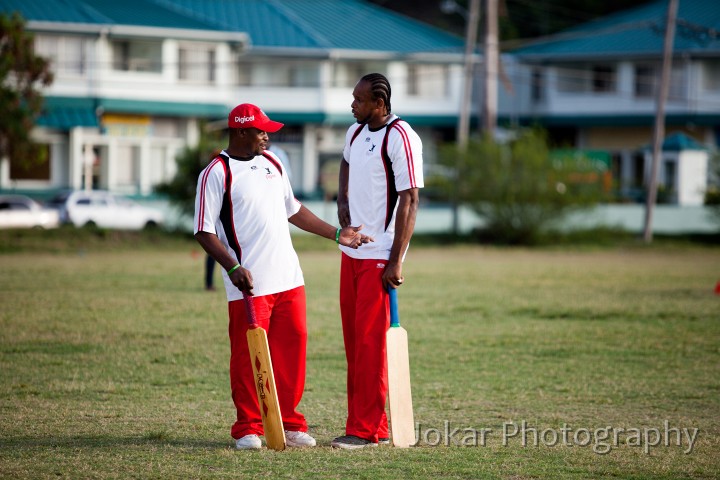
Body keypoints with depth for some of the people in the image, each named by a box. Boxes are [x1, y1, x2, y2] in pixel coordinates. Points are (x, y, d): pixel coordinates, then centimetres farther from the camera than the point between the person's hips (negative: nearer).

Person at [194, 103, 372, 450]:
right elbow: (204, 231, -10)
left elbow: (293, 210, 24)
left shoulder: (271, 163, 15)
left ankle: (289, 424, 15)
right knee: (248, 356, -2)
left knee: (292, 349, 6)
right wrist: (233, 268, -22)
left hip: (288, 278, 6)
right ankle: (248, 429, 8)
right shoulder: (216, 174, -7)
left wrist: (336, 234, 20)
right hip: (249, 285, -6)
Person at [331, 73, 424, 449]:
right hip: (351, 249, 8)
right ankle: (364, 421, 16)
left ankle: (367, 430, -4)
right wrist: (342, 200, 12)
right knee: (353, 338, 10)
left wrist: (396, 261, -20)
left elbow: (409, 201, -17)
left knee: (370, 340, -8)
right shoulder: (355, 132, 10)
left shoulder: (400, 138, -15)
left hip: (379, 255, -8)